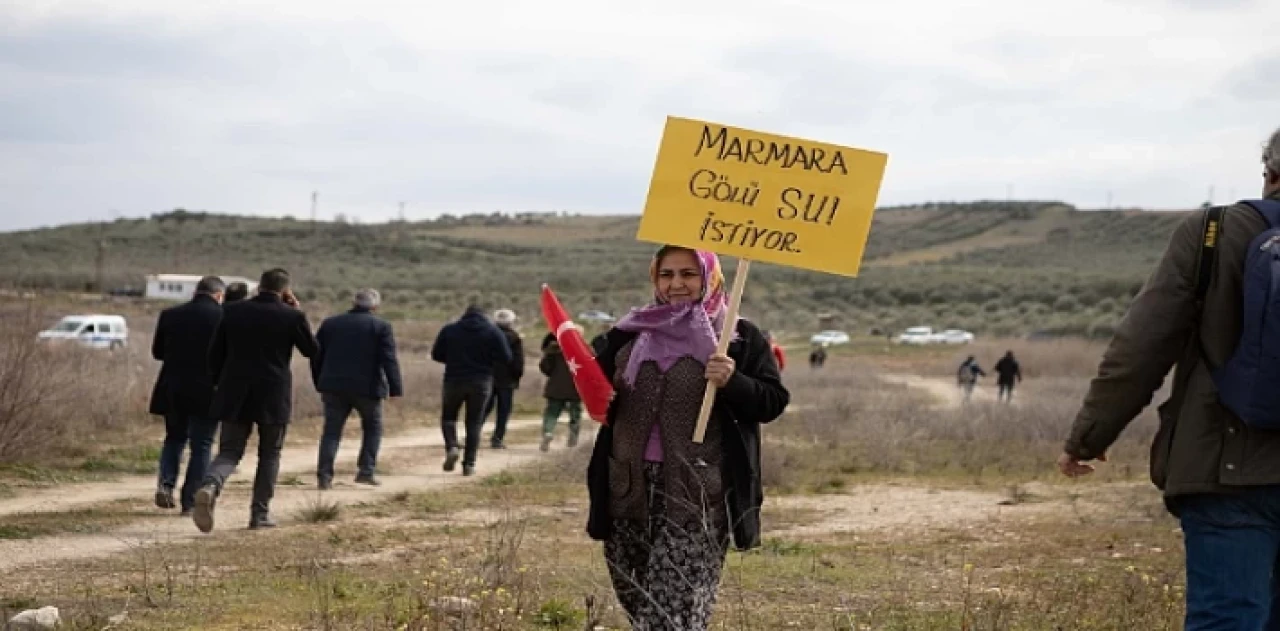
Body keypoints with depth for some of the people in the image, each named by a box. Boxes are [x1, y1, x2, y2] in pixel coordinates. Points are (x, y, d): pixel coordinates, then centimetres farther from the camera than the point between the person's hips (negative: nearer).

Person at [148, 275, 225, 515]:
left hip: (173, 390, 3)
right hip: (208, 391, -3)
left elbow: (157, 351, 8)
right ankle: (190, 502, 5)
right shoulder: (224, 317, -8)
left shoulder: (170, 315, 2)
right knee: (201, 445, 7)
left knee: (174, 438, 21)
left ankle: (166, 482, -1)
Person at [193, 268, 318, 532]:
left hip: (235, 395, 2)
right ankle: (260, 513, 12)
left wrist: (220, 383, 19)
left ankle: (210, 486, -24)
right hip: (274, 398, -2)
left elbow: (215, 353, 6)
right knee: (269, 455, 13)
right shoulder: (292, 316, -8)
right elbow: (311, 350, 6)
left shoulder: (232, 311, 2)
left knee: (229, 452, 6)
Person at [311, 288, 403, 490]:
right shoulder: (381, 326, -2)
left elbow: (316, 357, 13)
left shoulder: (330, 324, 10)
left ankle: (324, 475, -6)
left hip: (334, 387, 2)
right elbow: (389, 360, -9)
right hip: (367, 388, -2)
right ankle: (366, 471, 6)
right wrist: (396, 389, -9)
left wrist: (320, 385, 21)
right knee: (373, 427, 16)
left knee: (332, 431, 6)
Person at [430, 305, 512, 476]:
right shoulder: (493, 332, -1)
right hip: (481, 383, 0)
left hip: (454, 380, 0)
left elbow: (436, 354, 5)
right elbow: (506, 357, -6)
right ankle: (469, 464, 2)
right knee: (474, 423, 7)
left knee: (448, 417, 17)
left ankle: (451, 447, -9)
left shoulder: (449, 330, 2)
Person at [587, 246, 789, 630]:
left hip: (698, 492, -5)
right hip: (630, 485, 5)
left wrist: (732, 382, -21)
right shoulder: (630, 333, 12)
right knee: (636, 599, 14)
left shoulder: (740, 338, 1)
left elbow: (774, 401, -3)